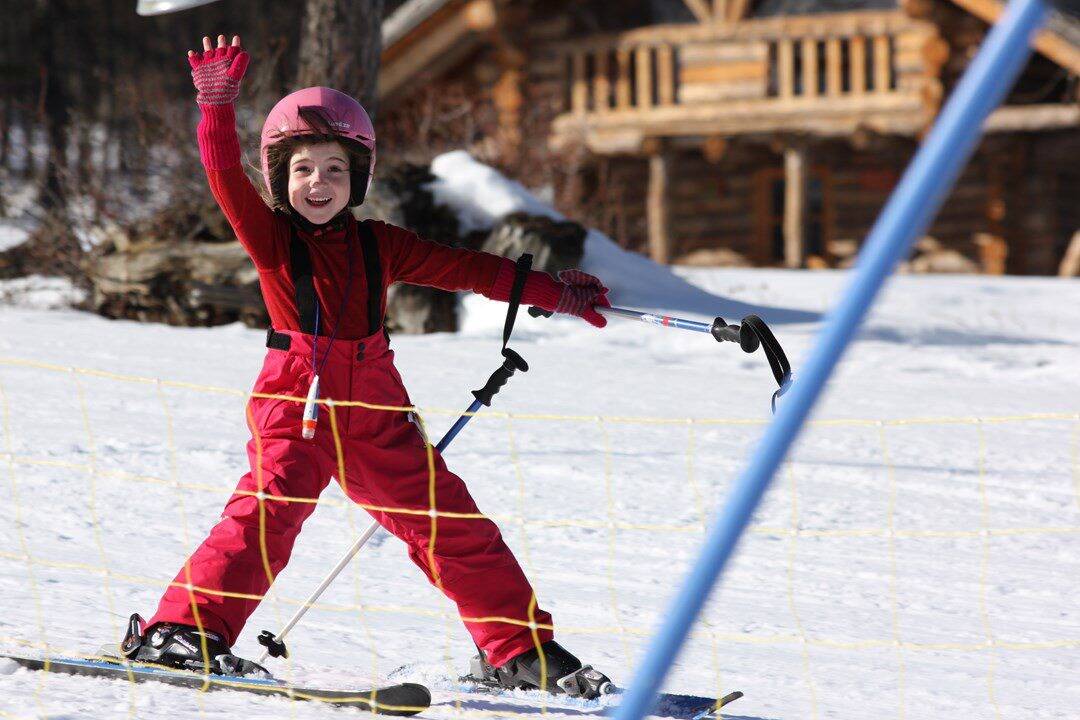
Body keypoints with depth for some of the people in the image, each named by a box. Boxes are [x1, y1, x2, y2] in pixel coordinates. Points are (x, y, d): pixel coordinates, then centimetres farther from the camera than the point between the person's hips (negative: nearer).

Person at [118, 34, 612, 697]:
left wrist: (554, 293, 19)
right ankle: (182, 629, -25)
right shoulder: (271, 237, 2)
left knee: (450, 521, 5)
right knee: (268, 509, -25)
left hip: (376, 413, 4)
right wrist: (218, 106, -27)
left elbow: (465, 268, 17)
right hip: (296, 404, -4)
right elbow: (226, 176, -13)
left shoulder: (379, 245, 11)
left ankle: (518, 648, 17)